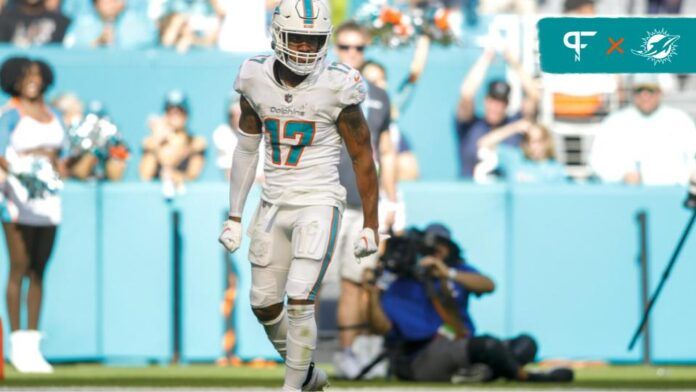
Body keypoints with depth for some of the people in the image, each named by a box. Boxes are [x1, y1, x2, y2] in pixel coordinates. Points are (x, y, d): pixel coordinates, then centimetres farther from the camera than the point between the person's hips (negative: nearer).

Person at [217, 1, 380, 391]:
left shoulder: (336, 88, -13)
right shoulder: (257, 81, -1)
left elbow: (363, 157, -5)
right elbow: (247, 150, 11)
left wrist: (371, 225, -3)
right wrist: (235, 216, 12)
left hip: (318, 204, -5)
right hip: (274, 204, 5)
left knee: (300, 301, -15)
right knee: (264, 304, 10)